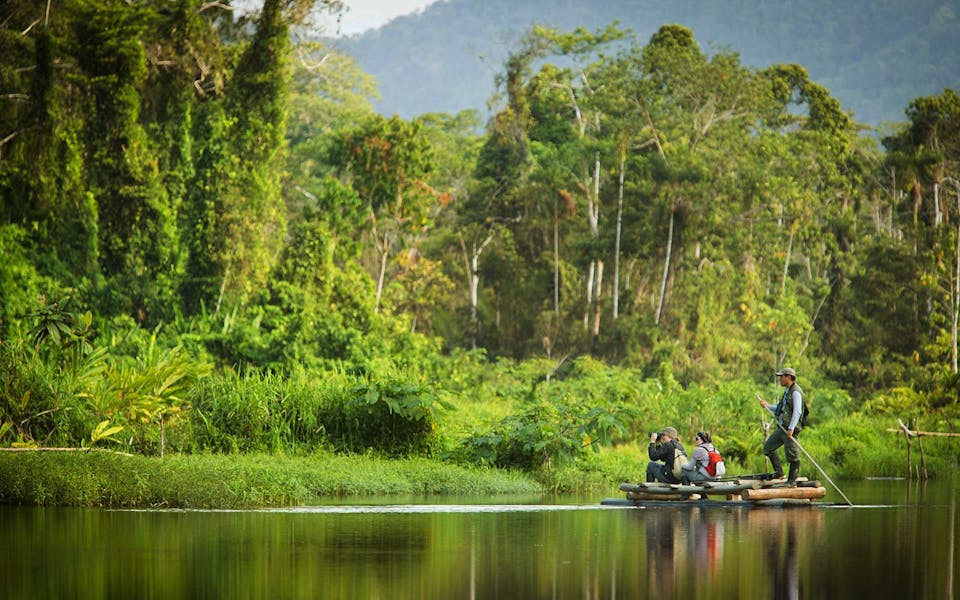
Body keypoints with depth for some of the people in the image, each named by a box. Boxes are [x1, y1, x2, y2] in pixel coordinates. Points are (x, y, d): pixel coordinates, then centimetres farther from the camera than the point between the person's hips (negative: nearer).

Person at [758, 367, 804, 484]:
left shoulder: (796, 392, -11)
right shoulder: (787, 392, 20)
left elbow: (797, 412, -19)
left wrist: (791, 429, -25)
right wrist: (768, 406, 16)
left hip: (790, 429, -10)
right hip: (781, 428, 11)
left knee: (792, 455, -5)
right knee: (768, 447, 11)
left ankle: (792, 480, -1)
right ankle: (779, 472, 13)